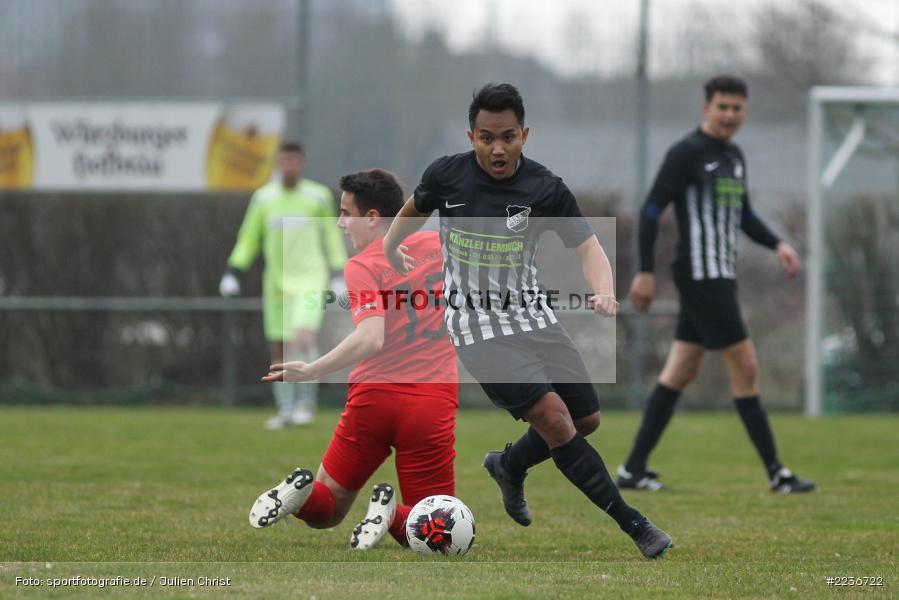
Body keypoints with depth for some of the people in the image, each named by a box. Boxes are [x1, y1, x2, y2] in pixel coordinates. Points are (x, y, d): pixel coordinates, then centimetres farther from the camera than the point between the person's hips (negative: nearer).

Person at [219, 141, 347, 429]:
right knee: (278, 349, 4)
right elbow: (248, 239, 11)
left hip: (310, 281, -3)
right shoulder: (263, 198, 2)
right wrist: (232, 272, 0)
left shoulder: (319, 196, -2)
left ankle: (307, 402, -10)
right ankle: (285, 410, 17)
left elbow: (332, 235, 9)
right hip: (276, 283, 3)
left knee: (304, 338, -23)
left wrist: (338, 275, 7)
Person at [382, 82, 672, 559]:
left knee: (586, 420, 7)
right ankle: (632, 524, -16)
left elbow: (588, 247, -11)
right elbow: (415, 208, 15)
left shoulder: (544, 188, -9)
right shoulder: (446, 175, -8)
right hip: (477, 326, -4)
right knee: (554, 418, -19)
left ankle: (510, 466, 37)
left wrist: (604, 291, -32)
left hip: (532, 316, 4)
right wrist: (389, 248, 30)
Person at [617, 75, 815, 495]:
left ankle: (634, 468, 13)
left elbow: (743, 215, 28)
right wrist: (645, 272, -16)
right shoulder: (687, 153, -10)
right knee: (745, 366, -9)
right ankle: (776, 473, -6)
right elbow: (651, 210, -12)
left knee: (681, 372, 10)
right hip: (700, 275, -9)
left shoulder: (734, 156, 17)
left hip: (721, 278, 9)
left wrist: (777, 244, 11)